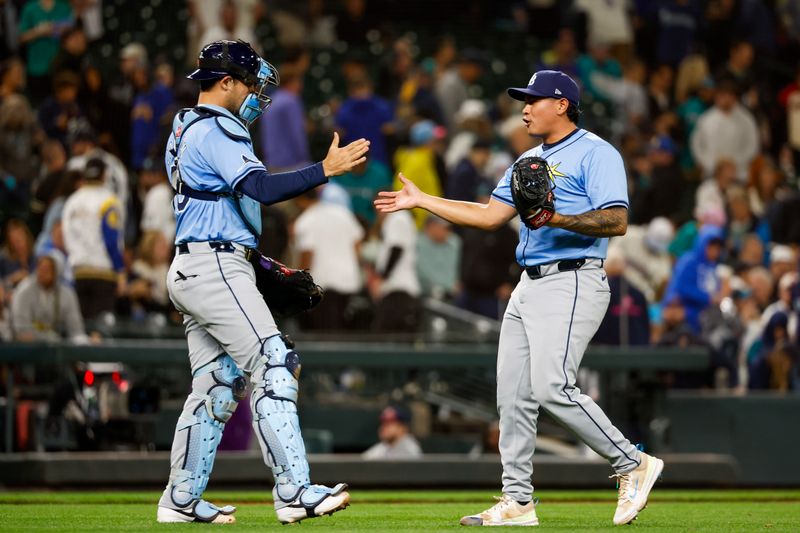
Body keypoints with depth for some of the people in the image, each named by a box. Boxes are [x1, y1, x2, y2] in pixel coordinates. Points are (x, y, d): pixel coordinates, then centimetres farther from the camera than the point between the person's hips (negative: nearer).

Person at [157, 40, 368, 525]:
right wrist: (326, 170, -27)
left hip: (192, 269, 11)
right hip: (216, 268, -11)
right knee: (273, 368, -15)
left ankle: (182, 500, 15)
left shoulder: (187, 130, 20)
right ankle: (294, 491, -21)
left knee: (217, 386, 12)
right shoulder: (214, 133, -12)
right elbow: (262, 189, -25)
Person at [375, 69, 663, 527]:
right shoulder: (529, 161, 22)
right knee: (513, 395, 5)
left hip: (572, 283, -9)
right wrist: (421, 200, 22)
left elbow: (617, 221, -16)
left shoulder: (595, 154, -6)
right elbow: (490, 215, 24)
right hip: (529, 286, 9)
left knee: (553, 387, -21)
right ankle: (517, 502, 10)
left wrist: (559, 219, -29)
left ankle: (633, 465, -10)